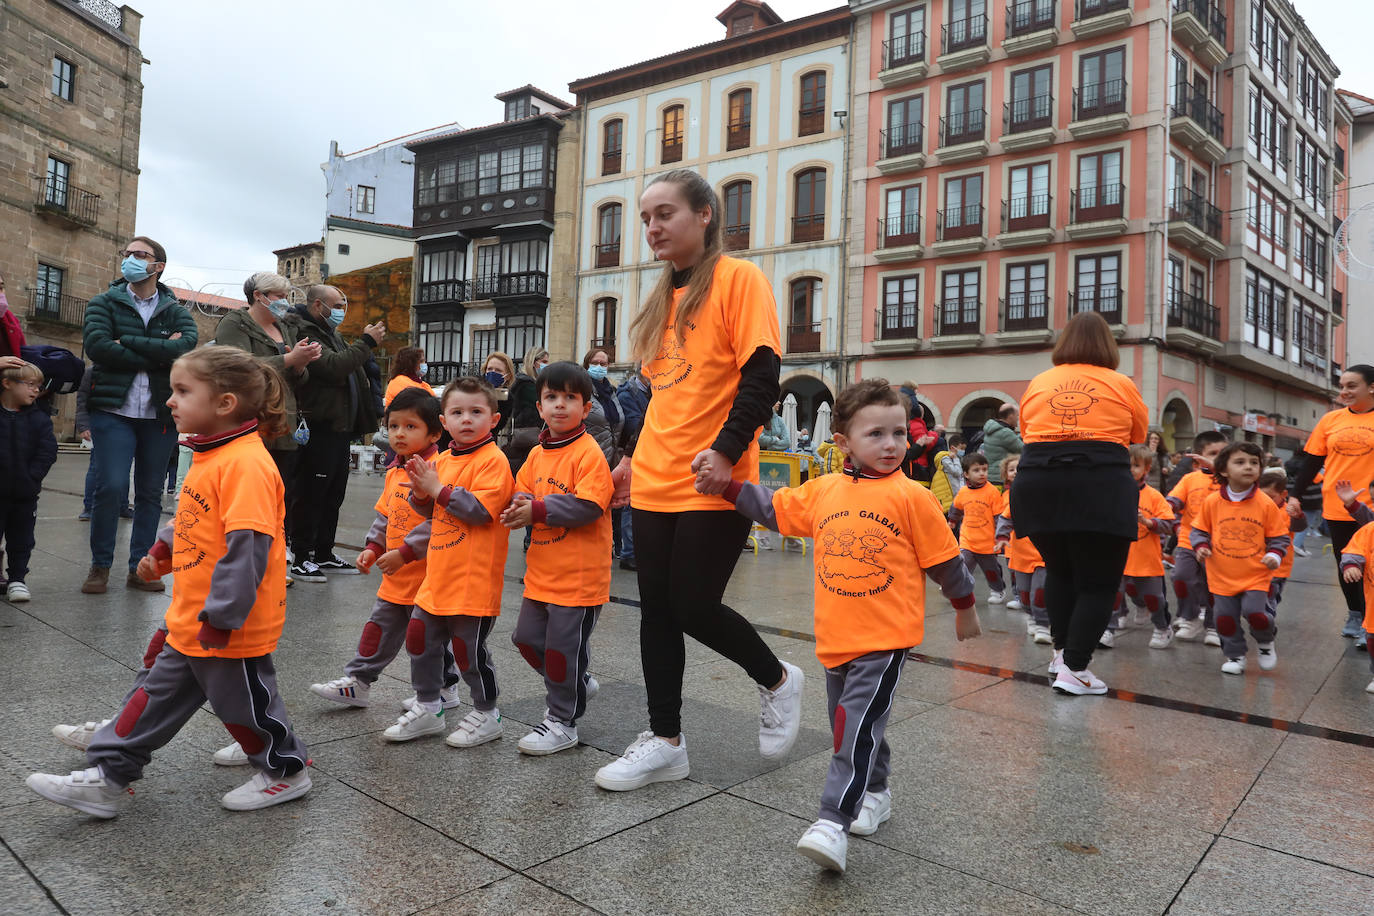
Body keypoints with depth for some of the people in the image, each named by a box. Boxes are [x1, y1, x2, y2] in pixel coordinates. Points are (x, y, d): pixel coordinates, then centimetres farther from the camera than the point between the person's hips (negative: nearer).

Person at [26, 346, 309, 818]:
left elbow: (247, 545, -28)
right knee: (157, 695, 18)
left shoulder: (245, 463, -25)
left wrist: (222, 616, -26)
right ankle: (108, 778, 32)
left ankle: (287, 771, 29)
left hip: (230, 625, -9)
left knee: (243, 701, 9)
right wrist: (164, 550, 10)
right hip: (190, 621, 9)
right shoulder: (211, 456, 8)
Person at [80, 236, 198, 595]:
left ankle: (139, 567, 16)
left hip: (161, 414, 2)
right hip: (115, 409, -2)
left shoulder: (176, 311, 10)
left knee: (150, 492, 6)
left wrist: (127, 343, -13)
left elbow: (187, 345, -12)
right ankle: (100, 566, 6)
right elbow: (96, 345, -11)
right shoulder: (104, 303, 7)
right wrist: (158, 354, -13)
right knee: (112, 487, -11)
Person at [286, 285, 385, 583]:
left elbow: (348, 367, 28)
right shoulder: (304, 333, -11)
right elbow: (333, 366, -24)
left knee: (333, 495, 15)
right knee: (309, 495, -3)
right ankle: (300, 558, 5)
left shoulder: (330, 333, 22)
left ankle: (324, 554, 25)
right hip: (319, 428, -10)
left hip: (339, 427, 10)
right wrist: (366, 343, -16)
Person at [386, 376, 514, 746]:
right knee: (420, 639, 15)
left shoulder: (493, 460, -13)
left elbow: (480, 509, -23)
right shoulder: (443, 460, 12)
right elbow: (430, 512, 17)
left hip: (473, 580, -8)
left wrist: (437, 488, -18)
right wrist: (421, 491, -4)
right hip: (438, 575, 8)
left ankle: (486, 715, 22)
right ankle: (428, 708, 33)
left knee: (469, 649, 2)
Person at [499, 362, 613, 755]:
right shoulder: (537, 453, 10)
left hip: (578, 574, -8)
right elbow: (521, 490, 14)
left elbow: (589, 506, -23)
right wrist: (520, 503, -9)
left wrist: (538, 510, -22)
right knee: (527, 638, 17)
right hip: (542, 571, 8)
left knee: (562, 648, 1)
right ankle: (577, 683, 38)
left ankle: (562, 721, 19)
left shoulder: (589, 452, -15)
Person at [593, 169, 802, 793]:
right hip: (655, 483, 7)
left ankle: (777, 679, 24)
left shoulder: (736, 278, -5)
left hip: (711, 485, -7)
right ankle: (664, 742, 21)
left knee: (694, 608, -4)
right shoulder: (665, 295, 17)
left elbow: (762, 373, -14)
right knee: (657, 609, 8)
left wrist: (726, 449, -22)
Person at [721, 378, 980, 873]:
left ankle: (833, 822, -8)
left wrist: (965, 607, 11)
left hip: (885, 638, -5)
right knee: (850, 724, 19)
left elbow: (943, 557, 1)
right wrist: (727, 482, 3)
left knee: (857, 729, -12)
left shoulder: (910, 495, -8)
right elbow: (774, 509, 12)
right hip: (835, 637, 6)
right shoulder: (823, 490, 4)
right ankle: (875, 793, 41)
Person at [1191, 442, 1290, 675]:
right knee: (1225, 618, 6)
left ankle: (1265, 641, 20)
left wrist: (1274, 555, -13)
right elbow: (1200, 530, 8)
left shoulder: (1266, 504, -5)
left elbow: (1280, 536, 3)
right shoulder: (1212, 502, -4)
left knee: (1255, 613, -14)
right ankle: (1235, 655, 28)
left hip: (1255, 575, -1)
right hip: (1222, 575, 2)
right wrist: (1201, 547, -10)